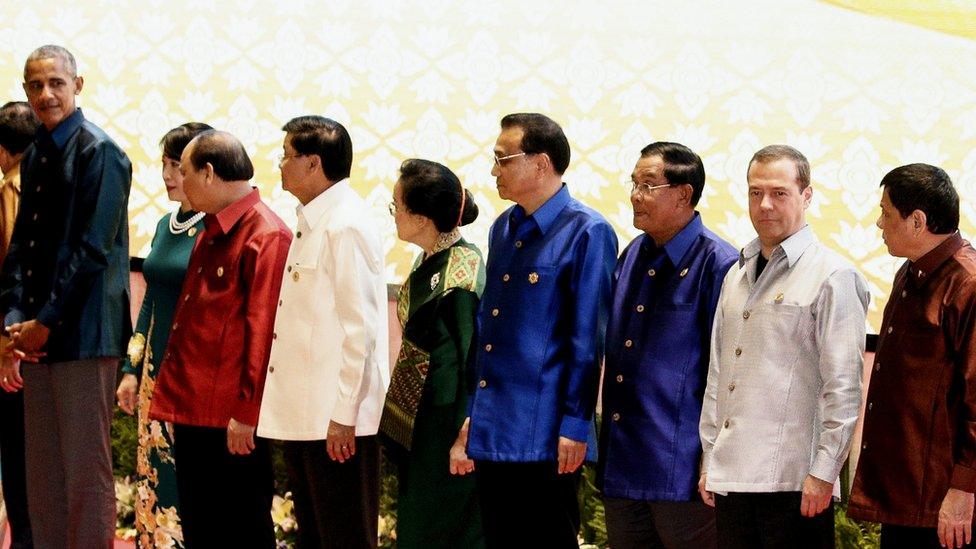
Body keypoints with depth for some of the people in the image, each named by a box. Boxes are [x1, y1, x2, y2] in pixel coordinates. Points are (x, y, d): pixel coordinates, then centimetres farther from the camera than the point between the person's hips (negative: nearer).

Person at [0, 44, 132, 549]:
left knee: (86, 467, -4)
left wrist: (47, 323, -13)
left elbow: (93, 248, -14)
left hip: (82, 332, -8)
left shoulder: (98, 152, -8)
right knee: (41, 473, 11)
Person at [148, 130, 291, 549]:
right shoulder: (211, 234, 17)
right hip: (194, 412, 10)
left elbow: (263, 332, -18)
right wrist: (173, 395, 19)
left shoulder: (265, 236, -14)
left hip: (233, 422, -9)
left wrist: (248, 413, -20)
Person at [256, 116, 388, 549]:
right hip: (301, 413, 10)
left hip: (336, 417, -10)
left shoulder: (345, 226, -15)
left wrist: (343, 414, -20)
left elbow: (360, 326, -19)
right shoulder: (308, 225, 15)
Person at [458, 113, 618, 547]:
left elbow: (588, 339, -12)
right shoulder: (503, 229, 14)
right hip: (491, 434, 7)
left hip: (545, 441, -7)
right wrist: (471, 415, 16)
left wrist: (574, 425, -14)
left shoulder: (586, 233, -9)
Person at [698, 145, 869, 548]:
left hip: (793, 482, -6)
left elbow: (843, 387, -10)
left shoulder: (832, 276, -6)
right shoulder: (737, 275, 17)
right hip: (730, 477, 7)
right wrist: (709, 460, 16)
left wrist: (823, 473, -13)